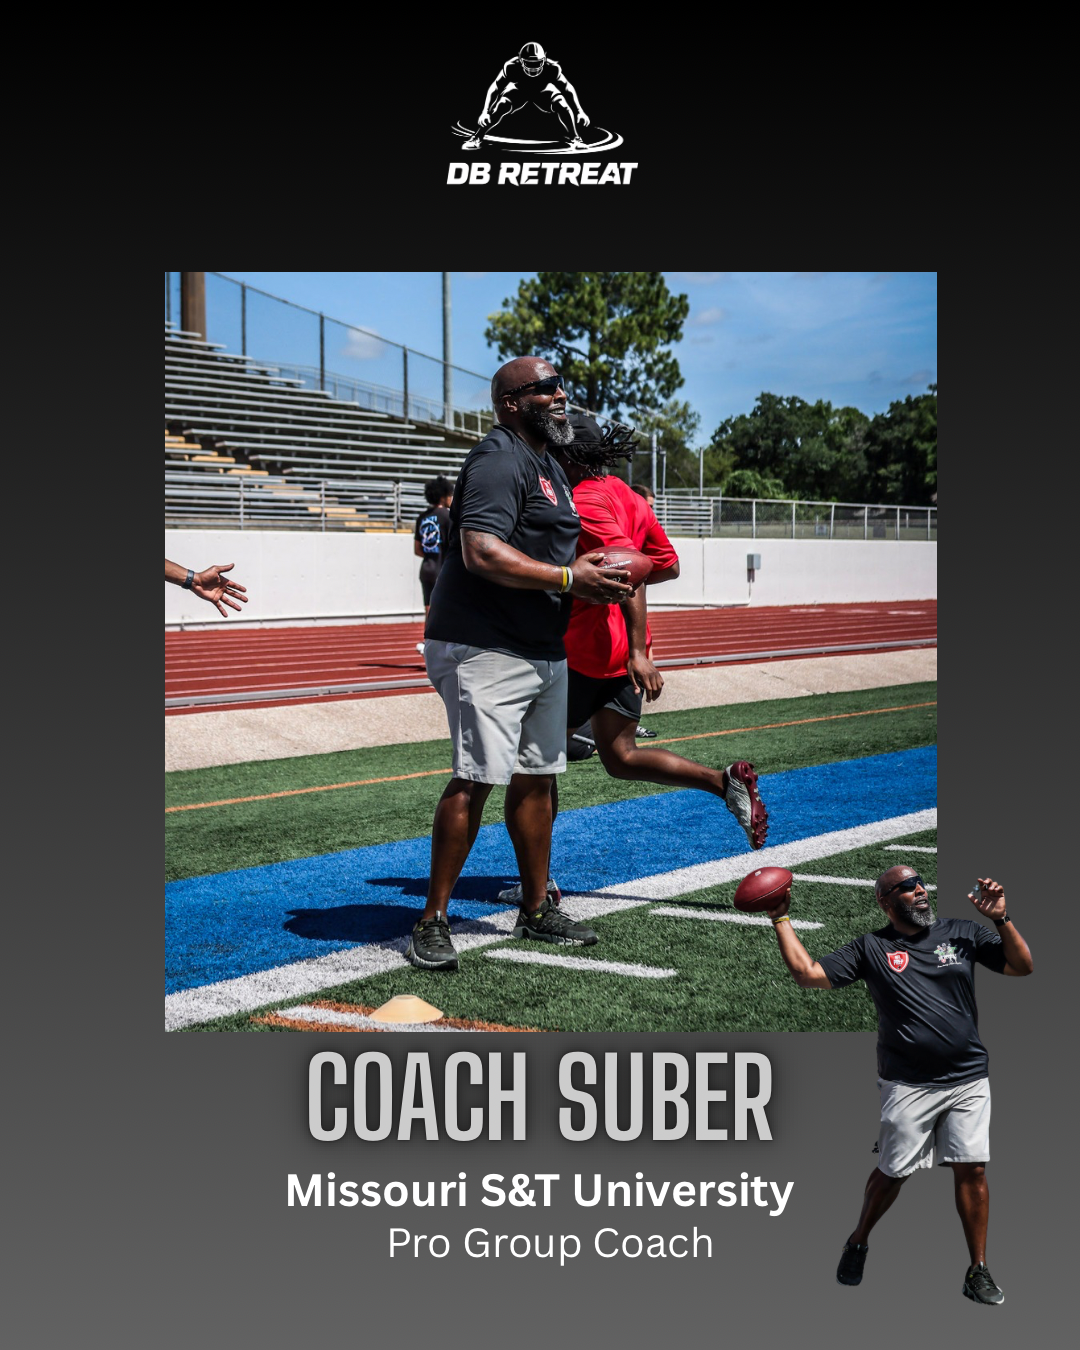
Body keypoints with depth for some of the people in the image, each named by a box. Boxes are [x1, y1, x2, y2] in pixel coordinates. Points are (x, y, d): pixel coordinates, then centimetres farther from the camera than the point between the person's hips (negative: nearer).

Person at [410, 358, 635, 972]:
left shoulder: (548, 464, 20)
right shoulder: (499, 460, -14)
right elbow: (482, 553, -26)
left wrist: (593, 571, 9)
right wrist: (569, 578, -23)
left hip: (545, 649, 10)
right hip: (487, 650, -10)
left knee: (536, 778, 14)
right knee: (476, 779, -14)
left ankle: (537, 910, 25)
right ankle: (433, 921, -6)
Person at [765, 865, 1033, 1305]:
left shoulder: (963, 933, 6)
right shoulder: (871, 948, 1)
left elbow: (1022, 967, 2)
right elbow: (807, 973, -3)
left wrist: (1001, 919, -10)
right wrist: (781, 920, -5)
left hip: (968, 1079, 2)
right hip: (908, 1085, -2)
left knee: (972, 1170, 1)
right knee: (893, 1171, 5)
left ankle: (978, 1270, 13)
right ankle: (857, 1244, 29)